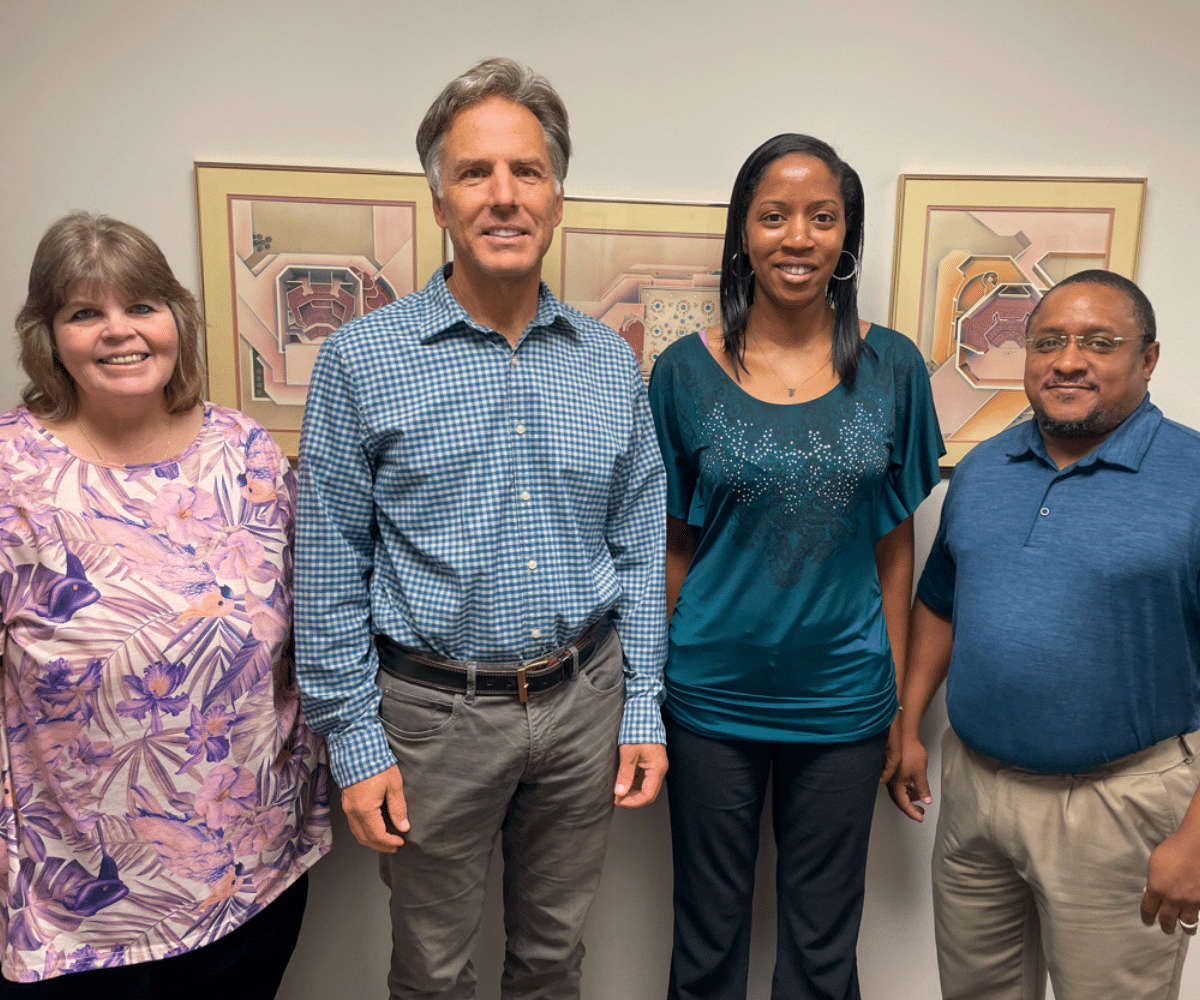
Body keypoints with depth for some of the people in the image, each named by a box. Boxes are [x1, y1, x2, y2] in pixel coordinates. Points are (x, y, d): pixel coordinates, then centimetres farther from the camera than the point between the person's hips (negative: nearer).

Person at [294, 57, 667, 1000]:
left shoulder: (611, 361, 1)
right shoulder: (362, 360, -9)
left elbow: (639, 548, 5)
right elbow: (331, 569, -6)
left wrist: (643, 708, 4)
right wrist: (354, 742, -7)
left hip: (582, 700, 3)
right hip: (435, 710, -2)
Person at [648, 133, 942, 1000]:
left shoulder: (893, 367, -3)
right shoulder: (687, 371, -5)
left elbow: (895, 547, 2)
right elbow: (675, 547, 0)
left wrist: (900, 703, 2)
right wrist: (652, 697, 1)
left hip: (842, 701, 1)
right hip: (713, 699, 0)